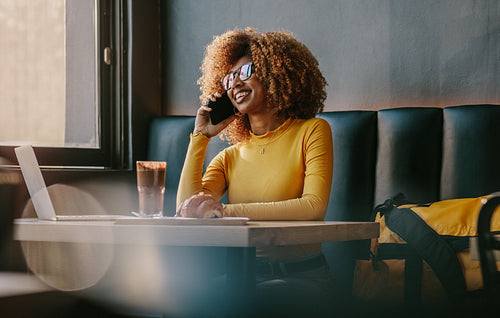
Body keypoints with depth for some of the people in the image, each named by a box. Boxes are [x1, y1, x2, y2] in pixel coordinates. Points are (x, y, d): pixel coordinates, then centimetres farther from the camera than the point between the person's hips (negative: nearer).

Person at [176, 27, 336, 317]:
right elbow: (187, 209, 2)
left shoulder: (312, 131, 5)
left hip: (300, 275, -3)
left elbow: (314, 206, -12)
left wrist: (227, 210, -20)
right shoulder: (230, 157, 19)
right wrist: (201, 136, 10)